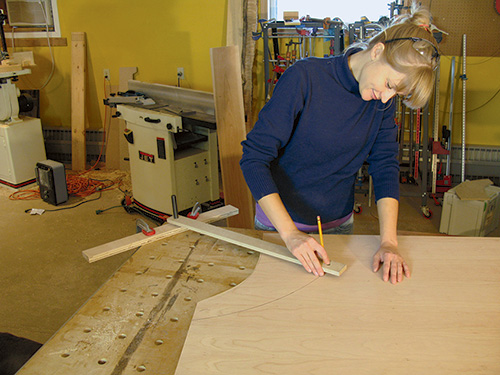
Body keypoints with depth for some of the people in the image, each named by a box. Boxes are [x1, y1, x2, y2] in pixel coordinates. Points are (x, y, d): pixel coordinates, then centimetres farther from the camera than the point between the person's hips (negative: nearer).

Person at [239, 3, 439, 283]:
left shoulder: (384, 100, -7)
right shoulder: (306, 77, -23)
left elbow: (386, 167, -7)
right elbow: (254, 158, -25)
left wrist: (389, 242, -20)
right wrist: (290, 233, -31)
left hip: (339, 224, 4)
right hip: (279, 222, -4)